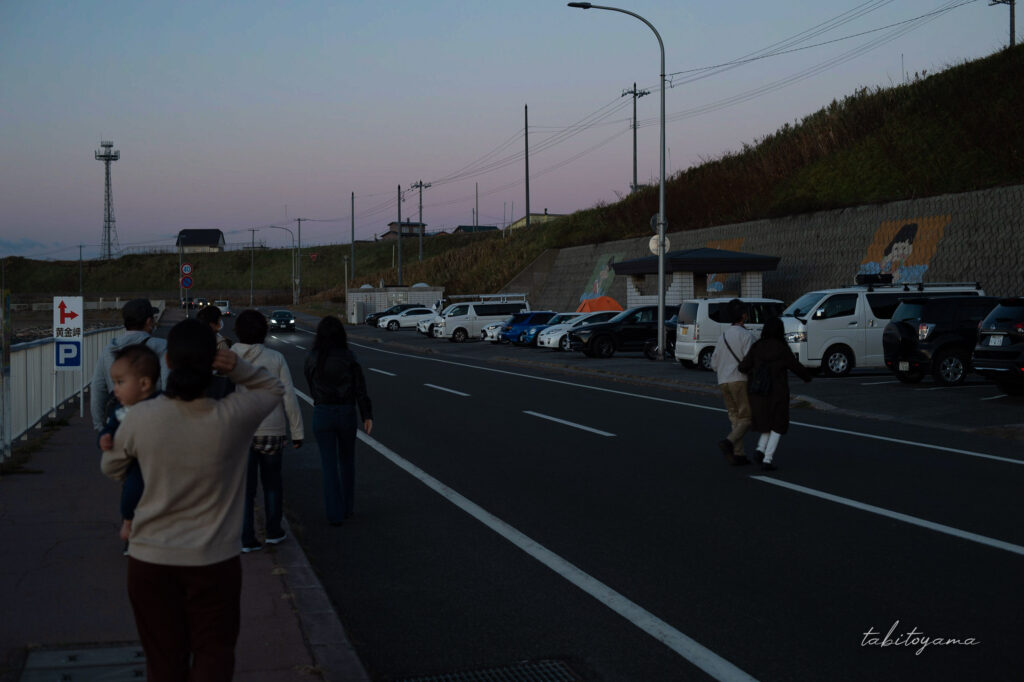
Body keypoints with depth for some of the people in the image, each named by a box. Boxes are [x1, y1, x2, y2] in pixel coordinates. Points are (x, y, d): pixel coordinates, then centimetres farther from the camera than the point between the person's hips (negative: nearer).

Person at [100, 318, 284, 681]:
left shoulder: (140, 418, -12)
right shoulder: (233, 417, -16)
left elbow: (111, 467, 7)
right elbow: (273, 389, 5)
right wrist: (237, 366, -13)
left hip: (150, 559, 1)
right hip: (214, 560, -1)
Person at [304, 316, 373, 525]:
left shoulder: (311, 359, -4)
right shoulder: (349, 357, -7)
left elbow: (311, 387, 8)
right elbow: (360, 389, -9)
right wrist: (367, 415, -6)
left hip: (322, 413, 0)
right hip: (346, 413, 0)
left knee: (329, 464, 6)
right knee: (347, 460, 19)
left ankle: (335, 514, 4)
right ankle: (347, 508, 27)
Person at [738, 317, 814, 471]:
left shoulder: (756, 347, -2)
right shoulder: (783, 349, -9)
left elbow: (743, 367, -7)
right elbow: (796, 367, 0)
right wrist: (808, 375, 21)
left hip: (758, 393, 3)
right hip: (777, 392, -3)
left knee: (767, 423, 23)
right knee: (778, 426, 9)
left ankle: (760, 449, 2)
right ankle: (767, 460, -1)